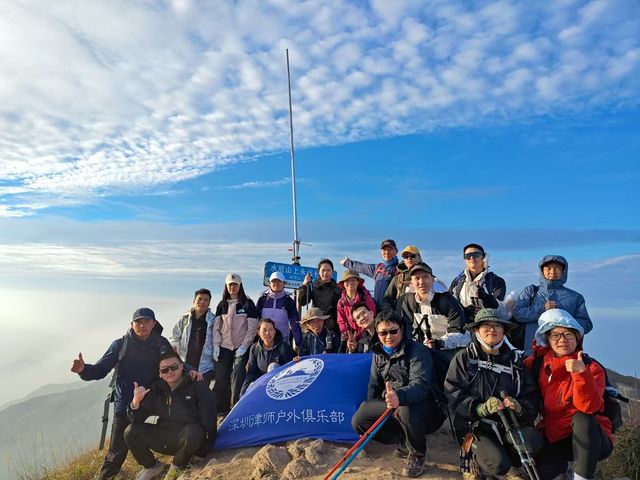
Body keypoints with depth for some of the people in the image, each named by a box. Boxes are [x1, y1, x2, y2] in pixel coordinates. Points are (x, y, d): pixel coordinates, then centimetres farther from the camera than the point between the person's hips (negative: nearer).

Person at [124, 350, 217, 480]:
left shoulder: (197, 386, -11)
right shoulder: (156, 388, 2)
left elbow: (208, 418, -12)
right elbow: (138, 419, -1)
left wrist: (206, 447, -18)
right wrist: (136, 402, -22)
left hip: (190, 439, -4)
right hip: (164, 438, 4)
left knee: (193, 431, -38)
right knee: (131, 432, -13)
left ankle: (177, 467, -5)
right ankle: (152, 466, 13)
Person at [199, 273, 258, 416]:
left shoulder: (248, 304, 0)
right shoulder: (222, 305, 11)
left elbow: (252, 327, -4)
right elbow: (216, 327, 10)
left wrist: (244, 346, -10)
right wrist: (215, 345, 0)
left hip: (241, 348, -3)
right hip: (224, 347, 4)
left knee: (237, 379, -11)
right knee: (220, 379, 2)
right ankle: (222, 411, 15)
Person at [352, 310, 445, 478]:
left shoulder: (418, 351, -16)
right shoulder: (379, 353, 5)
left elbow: (420, 385, -32)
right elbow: (374, 385, 14)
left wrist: (399, 396, -52)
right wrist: (370, 410, 1)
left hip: (422, 406, -6)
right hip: (391, 407, 6)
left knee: (406, 409, -39)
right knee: (359, 421, -11)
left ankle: (417, 453, -6)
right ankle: (404, 440, 8)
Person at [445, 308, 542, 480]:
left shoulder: (515, 360, 11)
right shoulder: (464, 358, 0)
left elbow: (531, 396, 4)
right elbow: (453, 395, -9)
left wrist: (519, 407, -19)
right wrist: (481, 408, -25)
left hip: (508, 423, 4)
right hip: (475, 425, -3)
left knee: (533, 442, -26)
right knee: (499, 465, -26)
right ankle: (479, 466, 10)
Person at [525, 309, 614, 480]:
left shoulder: (592, 367, -11)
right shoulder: (539, 363, -1)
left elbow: (588, 407, -27)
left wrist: (581, 373, -40)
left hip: (590, 440, -2)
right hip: (554, 440, 3)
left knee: (582, 418, -34)